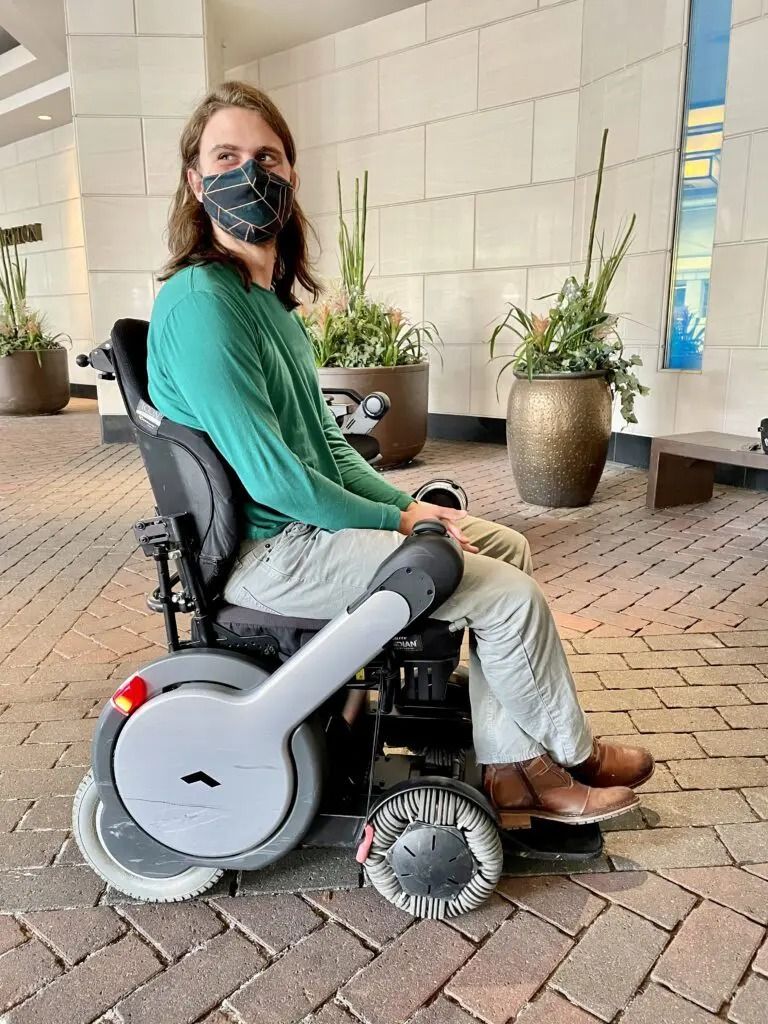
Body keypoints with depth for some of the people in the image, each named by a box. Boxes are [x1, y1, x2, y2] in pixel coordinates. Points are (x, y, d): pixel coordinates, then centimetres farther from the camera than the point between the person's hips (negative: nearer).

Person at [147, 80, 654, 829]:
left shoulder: (270, 297, 11)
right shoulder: (200, 303, -19)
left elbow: (325, 444, 13)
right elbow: (270, 475, -23)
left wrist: (407, 503, 1)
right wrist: (395, 519, -12)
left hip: (309, 519, 10)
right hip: (268, 551, -10)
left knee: (508, 549, 10)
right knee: (511, 596, -11)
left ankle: (510, 770, 14)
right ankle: (574, 756, 19)